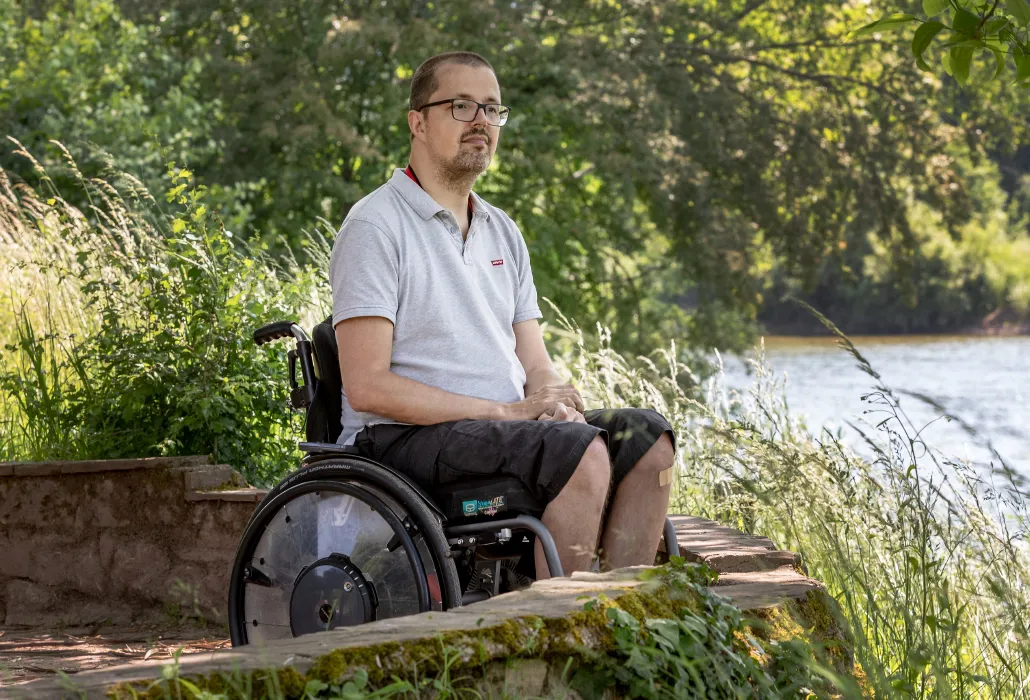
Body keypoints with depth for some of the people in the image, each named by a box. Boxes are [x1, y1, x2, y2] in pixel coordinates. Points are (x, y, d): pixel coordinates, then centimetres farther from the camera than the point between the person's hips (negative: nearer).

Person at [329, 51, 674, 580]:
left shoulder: (502, 232, 19)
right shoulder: (376, 225, -6)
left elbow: (535, 367, 17)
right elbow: (366, 385, -15)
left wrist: (553, 400, -10)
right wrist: (505, 411, -19)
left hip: (511, 428, 8)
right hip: (405, 439, -8)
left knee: (647, 436, -12)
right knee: (581, 451, -28)